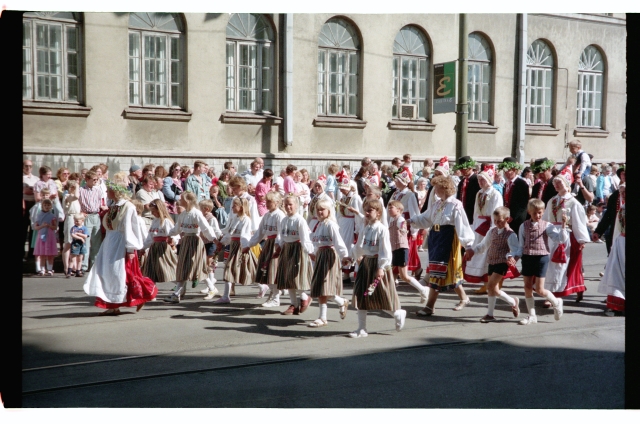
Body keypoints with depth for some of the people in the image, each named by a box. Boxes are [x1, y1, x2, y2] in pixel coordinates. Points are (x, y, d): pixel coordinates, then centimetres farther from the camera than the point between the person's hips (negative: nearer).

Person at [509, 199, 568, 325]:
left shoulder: (547, 226, -3)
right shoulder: (524, 226, 3)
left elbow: (561, 240, -7)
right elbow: (521, 246, 6)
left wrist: (563, 226, -18)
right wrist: (513, 256, -9)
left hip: (541, 257, -3)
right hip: (527, 257, 3)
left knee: (539, 289, -5)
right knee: (527, 287, 6)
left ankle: (556, 302, 25)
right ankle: (532, 316, 18)